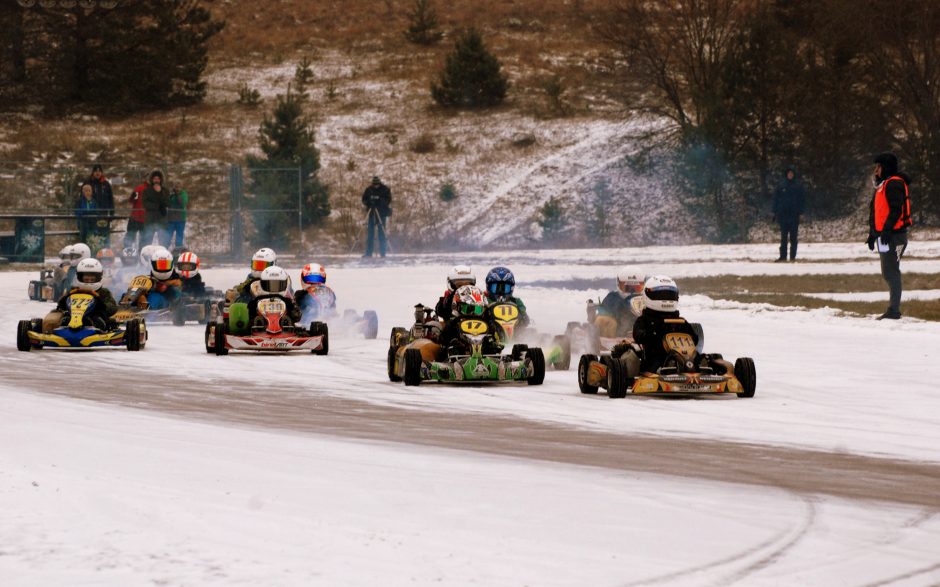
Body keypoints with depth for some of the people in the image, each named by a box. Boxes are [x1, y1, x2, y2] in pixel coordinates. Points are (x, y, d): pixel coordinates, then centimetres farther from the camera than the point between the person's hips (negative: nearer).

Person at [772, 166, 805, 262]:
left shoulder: (798, 186, 3)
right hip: (783, 214, 1)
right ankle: (783, 256, 3)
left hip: (794, 214, -1)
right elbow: (776, 199, 7)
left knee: (793, 236, 0)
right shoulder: (781, 185, 5)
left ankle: (793, 256, 3)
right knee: (783, 236, 3)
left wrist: (801, 213, -5)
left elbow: (801, 200, 3)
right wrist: (775, 212, 0)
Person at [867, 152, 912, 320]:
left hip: (894, 235, -10)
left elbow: (896, 210, -21)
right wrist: (873, 233, 23)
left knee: (891, 272, -11)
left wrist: (887, 230, -27)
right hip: (884, 236, 10)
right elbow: (876, 211, 25)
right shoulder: (883, 184, 20)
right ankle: (893, 309, 16)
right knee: (888, 273, 11)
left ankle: (894, 310, -11)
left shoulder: (894, 184, -12)